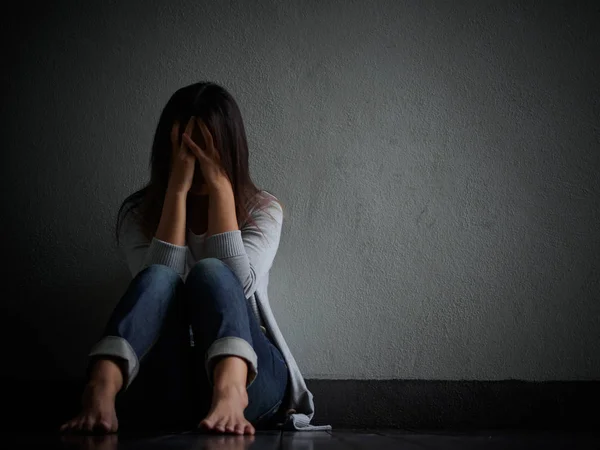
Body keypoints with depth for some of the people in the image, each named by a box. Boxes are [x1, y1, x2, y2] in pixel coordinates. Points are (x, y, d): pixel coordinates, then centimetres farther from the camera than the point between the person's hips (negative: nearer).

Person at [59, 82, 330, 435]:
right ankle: (101, 391, -56)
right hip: (165, 383, 0)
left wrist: (220, 186, -13)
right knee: (159, 278, -29)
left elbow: (239, 284, -14)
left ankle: (230, 391, -57)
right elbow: (160, 279, -13)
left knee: (209, 272, -28)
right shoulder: (139, 212, 7)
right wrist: (178, 188, -14)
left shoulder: (262, 208, 7)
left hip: (246, 369, 0)